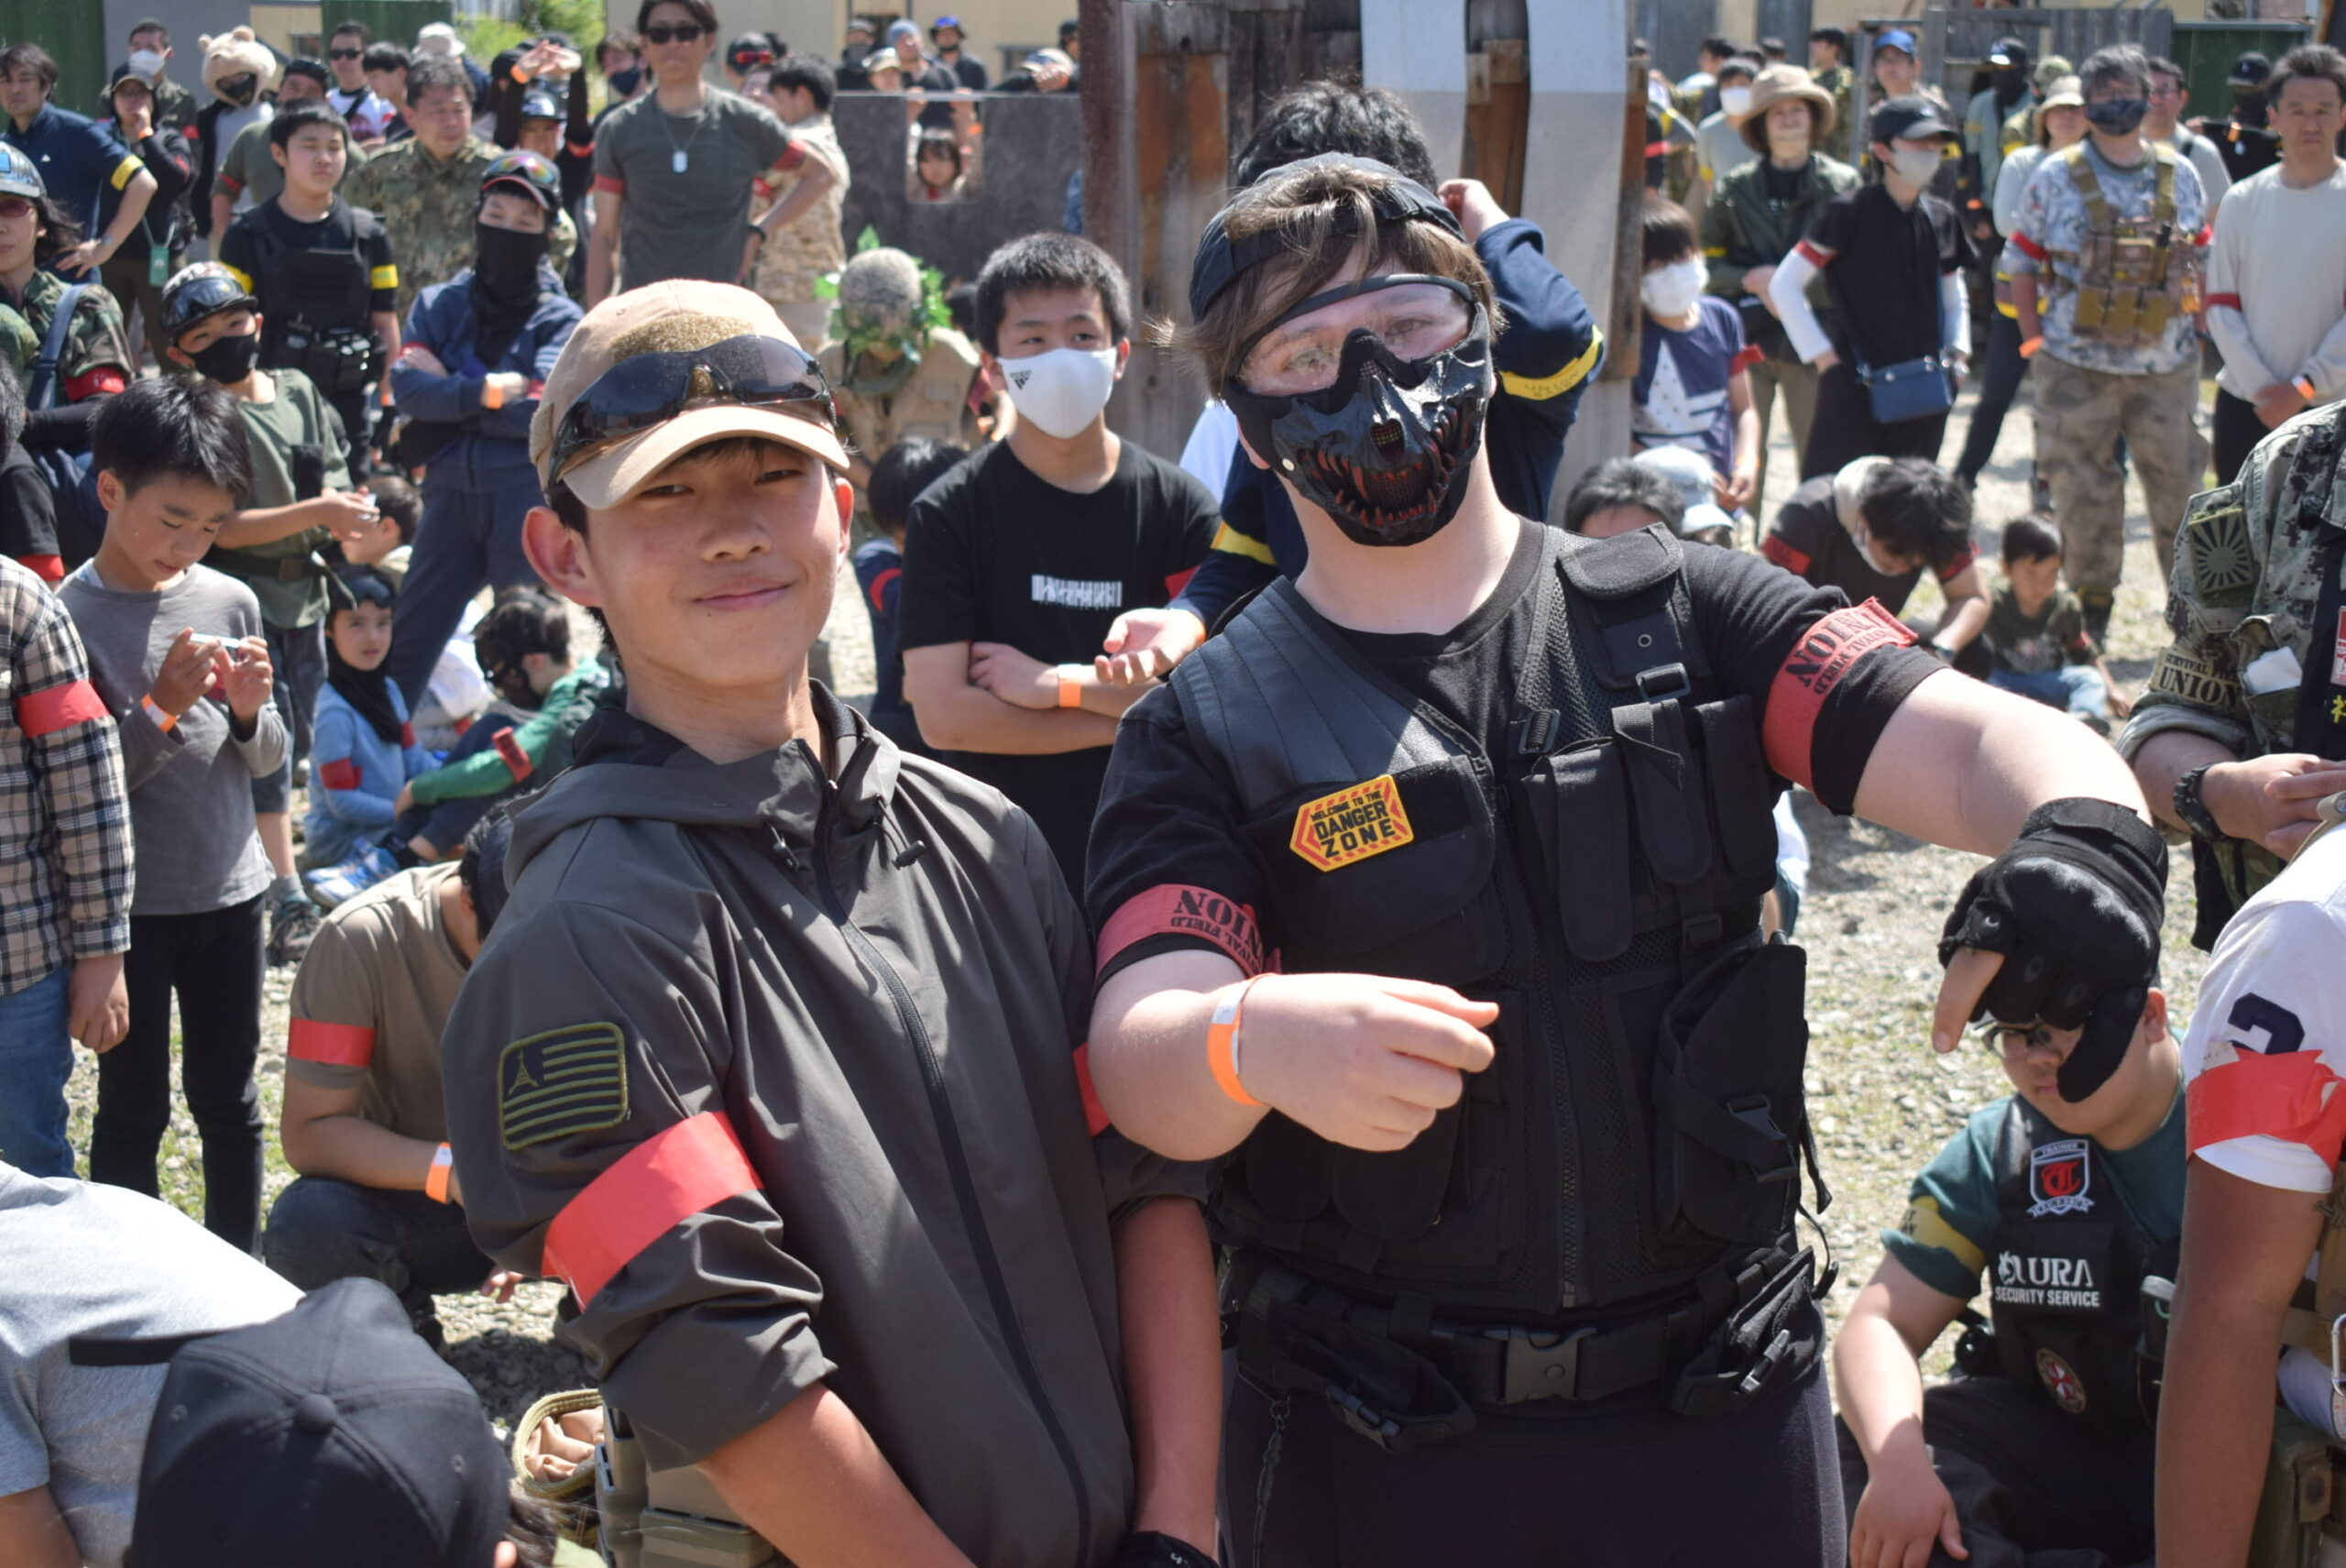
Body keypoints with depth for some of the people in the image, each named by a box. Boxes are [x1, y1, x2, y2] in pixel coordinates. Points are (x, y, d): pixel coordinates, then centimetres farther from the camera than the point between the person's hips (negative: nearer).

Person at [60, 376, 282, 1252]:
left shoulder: (231, 602, 2)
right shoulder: (69, 617, -11)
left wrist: (251, 712, -11)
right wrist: (161, 708, -22)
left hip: (229, 892, 4)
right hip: (129, 905, -4)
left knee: (229, 1102, 14)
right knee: (133, 1111, 5)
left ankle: (237, 1270, 26)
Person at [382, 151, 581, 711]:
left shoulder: (560, 318, 6)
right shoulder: (439, 304, 14)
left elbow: (543, 410, -10)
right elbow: (406, 386, -2)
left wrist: (448, 392, -4)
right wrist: (490, 390, -13)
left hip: (527, 492, -3)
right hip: (452, 490, 3)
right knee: (406, 644, 3)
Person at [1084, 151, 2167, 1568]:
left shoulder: (1683, 617, 3)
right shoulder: (1207, 731, 0)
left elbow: (1981, 746, -9)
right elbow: (1141, 1056, -14)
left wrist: (2085, 835, -33)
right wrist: (1258, 1040, -38)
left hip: (1722, 1408, 1)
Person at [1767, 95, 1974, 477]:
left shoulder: (1941, 219, 10)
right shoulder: (1851, 213, -8)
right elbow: (1783, 284, -7)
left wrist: (1957, 352, 9)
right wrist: (1821, 355, -8)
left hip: (1923, 391, 6)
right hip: (1855, 387, -6)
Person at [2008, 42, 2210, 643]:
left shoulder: (2180, 175, 7)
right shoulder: (2055, 178, 1)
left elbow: (2200, 260, 16)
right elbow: (2024, 263, 5)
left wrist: (2195, 327, 7)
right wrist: (2035, 342, -2)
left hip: (2166, 368, 2)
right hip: (2076, 368, -2)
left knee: (2180, 485, 4)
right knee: (2082, 492, 2)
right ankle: (2092, 608, 16)